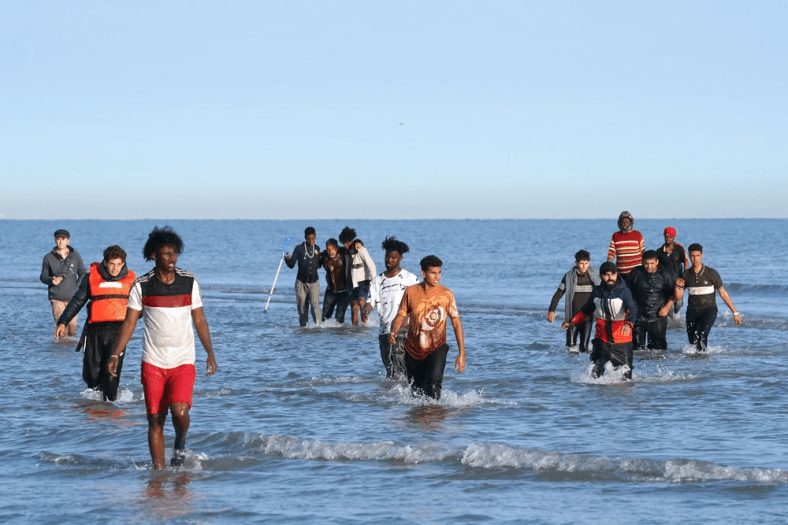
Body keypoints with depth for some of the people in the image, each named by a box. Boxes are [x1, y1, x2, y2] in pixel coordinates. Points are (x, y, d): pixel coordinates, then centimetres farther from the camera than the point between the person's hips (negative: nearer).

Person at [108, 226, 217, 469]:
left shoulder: (189, 282, 2)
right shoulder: (141, 286, -1)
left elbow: (199, 319, 10)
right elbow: (129, 322, 1)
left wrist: (210, 353, 5)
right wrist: (116, 354, -9)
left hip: (183, 362, 0)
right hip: (153, 362, 0)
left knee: (179, 410, -20)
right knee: (155, 419, 0)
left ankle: (181, 442, 12)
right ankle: (159, 470, 9)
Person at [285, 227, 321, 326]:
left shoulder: (317, 248, 8)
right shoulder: (299, 249, -3)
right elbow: (292, 265, -5)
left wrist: (321, 259, -1)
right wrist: (287, 259, -25)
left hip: (314, 282, 1)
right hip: (301, 282, -1)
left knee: (315, 304, -16)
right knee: (302, 307, 2)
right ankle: (303, 326, 14)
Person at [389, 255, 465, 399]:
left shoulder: (446, 294, -7)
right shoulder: (411, 292, -4)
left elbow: (456, 322, -3)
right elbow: (401, 316, 2)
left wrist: (462, 353, -8)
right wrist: (394, 331, -21)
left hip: (437, 349, -2)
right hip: (413, 351, 2)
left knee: (433, 382, -27)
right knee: (416, 392, 11)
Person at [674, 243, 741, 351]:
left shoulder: (711, 273, -6)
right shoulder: (686, 275, 3)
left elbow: (723, 294, -1)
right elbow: (678, 297, 4)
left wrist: (735, 312, 0)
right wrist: (678, 286, -17)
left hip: (709, 309, -3)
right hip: (692, 311, 3)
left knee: (702, 333, -28)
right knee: (692, 340, 2)